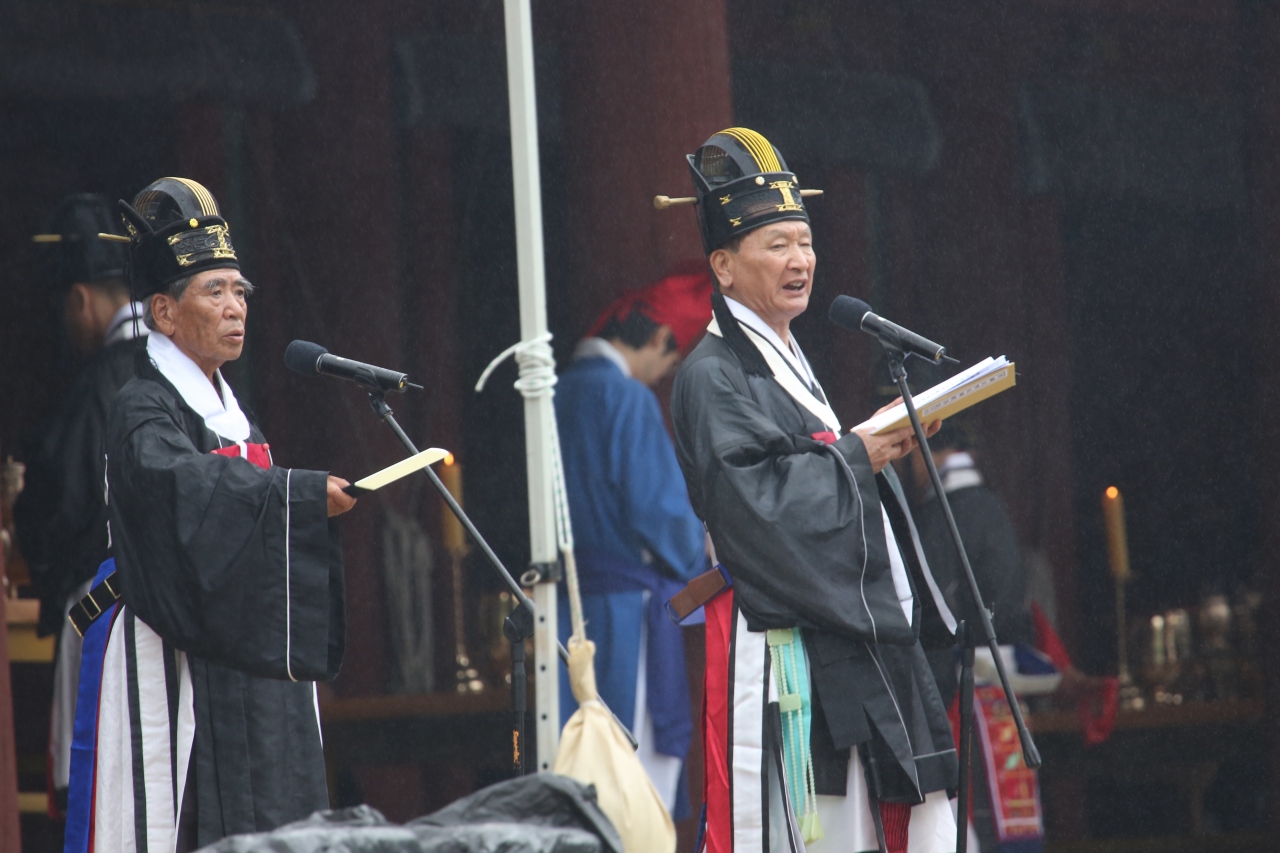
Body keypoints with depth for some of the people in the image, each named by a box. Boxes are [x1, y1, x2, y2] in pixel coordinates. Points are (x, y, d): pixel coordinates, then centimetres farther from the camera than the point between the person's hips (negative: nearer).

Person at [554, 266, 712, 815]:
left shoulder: (558, 394, 11)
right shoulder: (627, 398, -13)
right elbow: (657, 508, -15)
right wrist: (699, 550, 6)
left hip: (573, 605, 8)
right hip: (630, 611, -8)